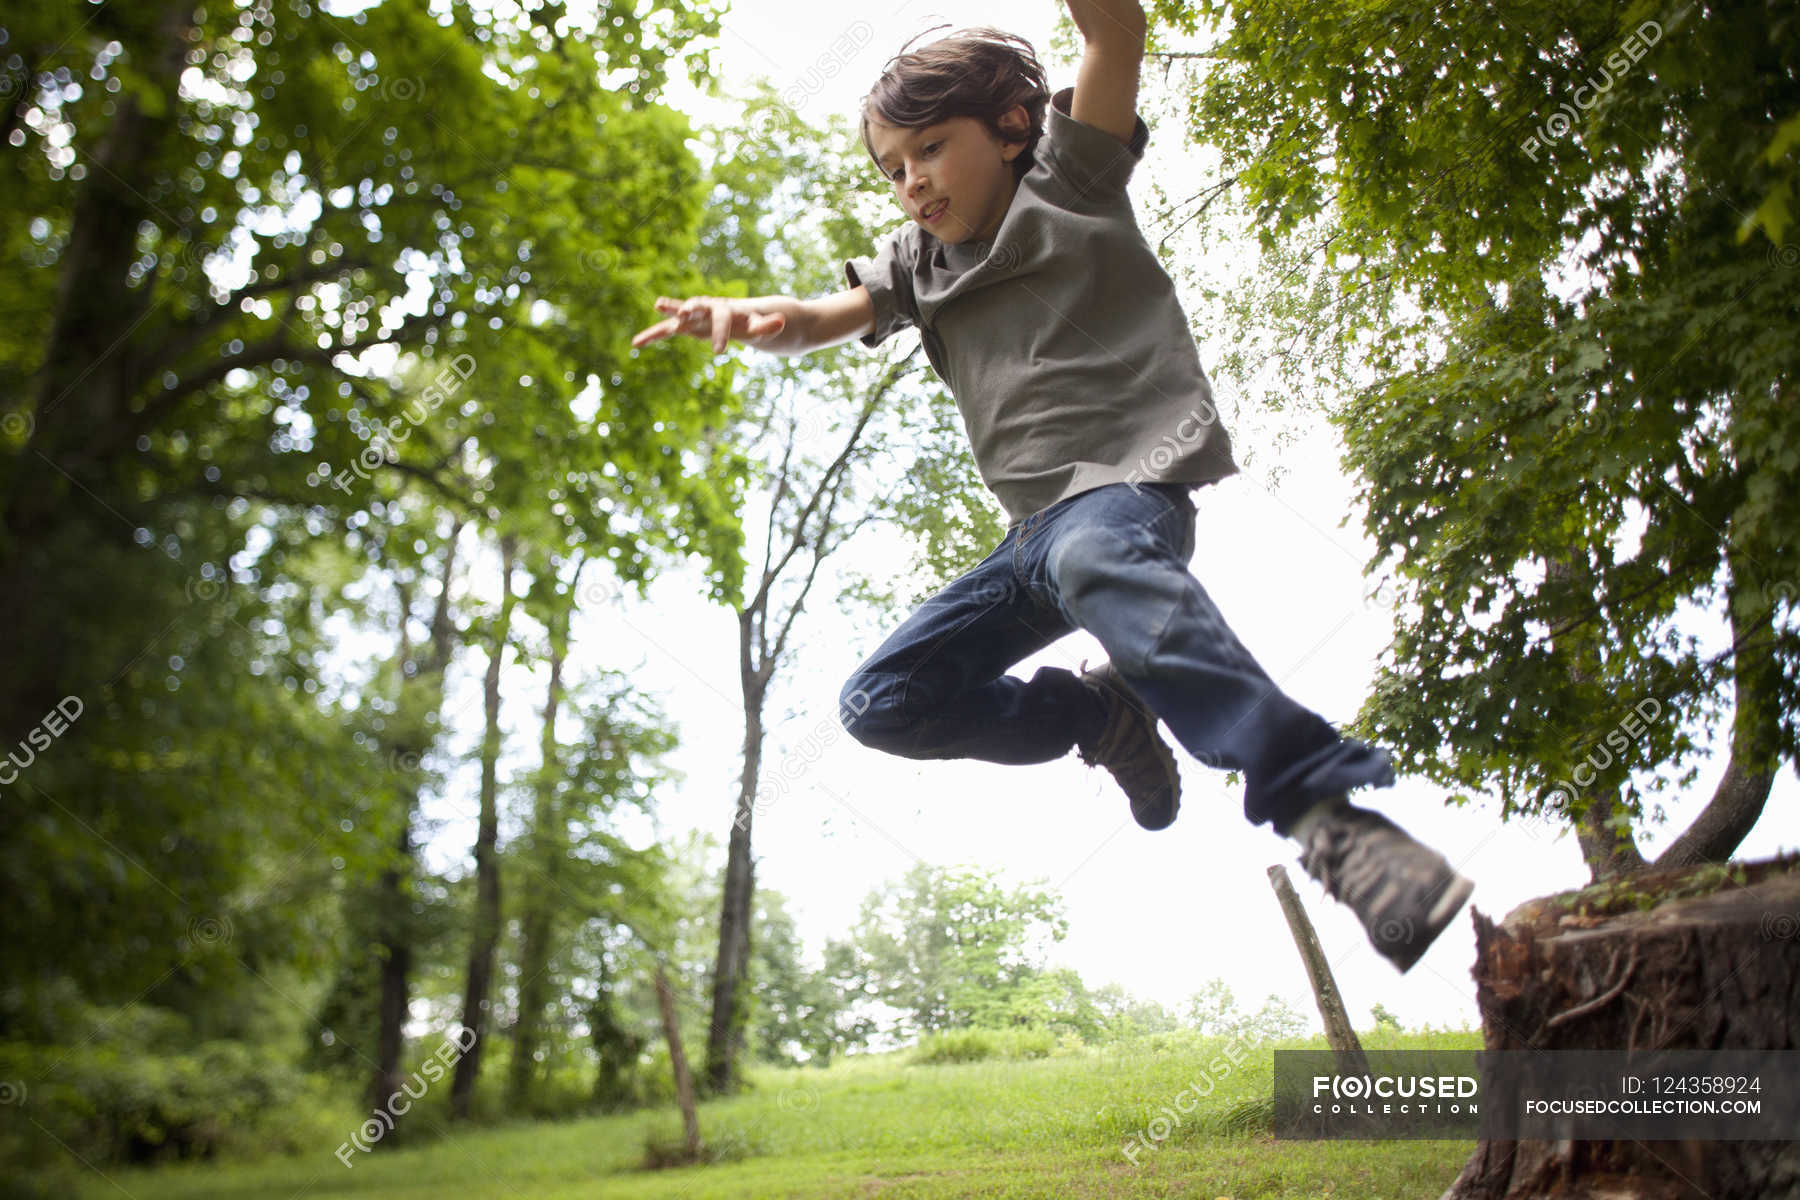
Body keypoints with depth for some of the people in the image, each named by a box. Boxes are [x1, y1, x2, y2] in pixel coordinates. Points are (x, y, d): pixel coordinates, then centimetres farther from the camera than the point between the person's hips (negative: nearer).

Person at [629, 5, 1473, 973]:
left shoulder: (1069, 185, 8)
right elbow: (823, 318, 6)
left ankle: (1324, 810, -49)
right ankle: (1102, 716, 8)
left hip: (1131, 475, -7)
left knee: (1095, 557, -43)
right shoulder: (916, 264, 21)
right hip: (1037, 527, 7)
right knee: (881, 702, -2)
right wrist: (746, 317, -16)